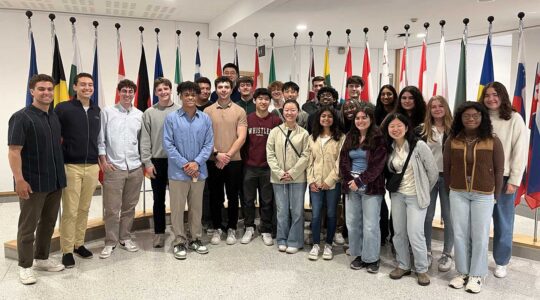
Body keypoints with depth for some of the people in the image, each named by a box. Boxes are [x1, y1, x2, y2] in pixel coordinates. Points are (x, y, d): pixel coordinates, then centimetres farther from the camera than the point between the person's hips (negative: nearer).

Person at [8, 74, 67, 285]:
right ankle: (25, 266, 17)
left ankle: (42, 259, 30)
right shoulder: (21, 117, -11)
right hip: (33, 182, -6)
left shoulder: (55, 117, 9)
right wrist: (19, 179, -21)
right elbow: (14, 151, -15)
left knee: (48, 223, 15)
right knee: (28, 226, 5)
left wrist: (60, 174, 14)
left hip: (55, 181, 7)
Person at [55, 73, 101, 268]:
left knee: (84, 209, 12)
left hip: (92, 167, 5)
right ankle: (67, 250, 11)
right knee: (70, 211, 0)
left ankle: (79, 244, 25)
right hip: (71, 166, -4)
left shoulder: (97, 111, 11)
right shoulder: (63, 108, -4)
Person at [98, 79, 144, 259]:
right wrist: (103, 161, -4)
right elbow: (100, 139, 1)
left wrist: (144, 162, 6)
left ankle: (125, 238, 26)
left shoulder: (139, 115, 7)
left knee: (129, 206, 12)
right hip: (113, 167, -3)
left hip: (135, 168, 3)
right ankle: (110, 242, 15)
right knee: (112, 208, 1)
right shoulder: (107, 112, 1)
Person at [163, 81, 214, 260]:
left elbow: (209, 144, 1)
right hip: (178, 172, -2)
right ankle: (179, 241, 19)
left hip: (199, 171, 3)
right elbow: (168, 144, -7)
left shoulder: (205, 119, 3)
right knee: (177, 208, 5)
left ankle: (195, 239, 28)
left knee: (197, 207, 13)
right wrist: (184, 164, -12)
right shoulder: (171, 118, -4)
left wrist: (196, 162, -11)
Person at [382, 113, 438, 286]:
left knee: (415, 235, -5)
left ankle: (422, 270, 16)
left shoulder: (419, 146, -14)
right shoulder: (389, 148, 2)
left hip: (415, 196, -5)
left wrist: (424, 191, 2)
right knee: (399, 233, 10)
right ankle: (403, 266, 28)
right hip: (397, 195, 5)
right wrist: (392, 187, 9)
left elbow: (433, 172, -8)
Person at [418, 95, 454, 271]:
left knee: (448, 217, 7)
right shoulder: (422, 130, 3)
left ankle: (447, 254, 21)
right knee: (427, 216, 8)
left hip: (447, 177, -1)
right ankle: (427, 252, 23)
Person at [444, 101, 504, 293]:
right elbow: (447, 168, 5)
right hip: (458, 194, 2)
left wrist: (496, 195, 2)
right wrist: (450, 189, 7)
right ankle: (462, 272, 25)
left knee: (480, 236, 6)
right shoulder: (452, 140, -2)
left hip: (483, 195, -2)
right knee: (460, 234, 9)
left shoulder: (493, 141, -7)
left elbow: (499, 170, -1)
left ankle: (476, 275, 22)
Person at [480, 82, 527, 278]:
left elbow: (520, 152, -6)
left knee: (503, 223, 10)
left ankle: (501, 262, 26)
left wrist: (514, 180, -10)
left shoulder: (514, 119, -4)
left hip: (504, 178, -2)